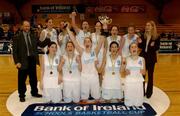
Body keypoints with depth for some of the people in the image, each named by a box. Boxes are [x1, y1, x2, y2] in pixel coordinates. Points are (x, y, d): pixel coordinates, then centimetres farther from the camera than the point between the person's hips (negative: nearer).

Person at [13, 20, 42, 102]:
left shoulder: (33, 36, 8)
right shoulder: (17, 37, -5)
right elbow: (15, 51, -8)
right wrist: (17, 62, -15)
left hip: (32, 60, 4)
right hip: (23, 61, -4)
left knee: (33, 78, 16)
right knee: (22, 79, 6)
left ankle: (34, 92, 33)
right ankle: (22, 95, 21)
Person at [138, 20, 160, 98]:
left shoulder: (156, 37, -8)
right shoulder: (143, 36, 0)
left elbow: (157, 48, -9)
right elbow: (141, 47, 5)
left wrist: (153, 45, -28)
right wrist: (140, 43, -15)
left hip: (151, 58, -3)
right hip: (143, 57, 3)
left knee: (150, 75, 8)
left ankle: (149, 92, 22)